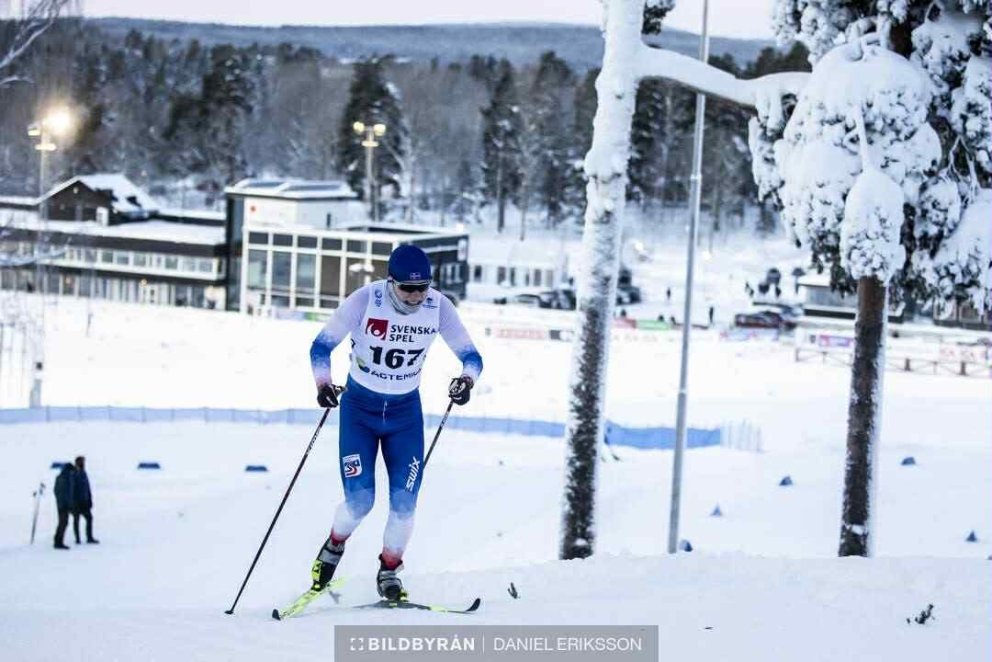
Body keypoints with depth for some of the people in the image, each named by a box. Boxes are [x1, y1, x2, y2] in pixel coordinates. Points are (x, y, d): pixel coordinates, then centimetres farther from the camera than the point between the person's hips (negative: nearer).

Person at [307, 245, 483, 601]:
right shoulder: (365, 300, -21)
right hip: (359, 408, -2)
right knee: (359, 500, -11)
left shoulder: (438, 306, -15)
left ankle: (389, 569, 18)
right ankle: (334, 546, 21)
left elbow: (471, 356, -9)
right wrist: (323, 383, -32)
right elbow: (322, 345, -13)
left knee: (405, 502, -6)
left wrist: (467, 379, -32)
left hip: (406, 411, 2)